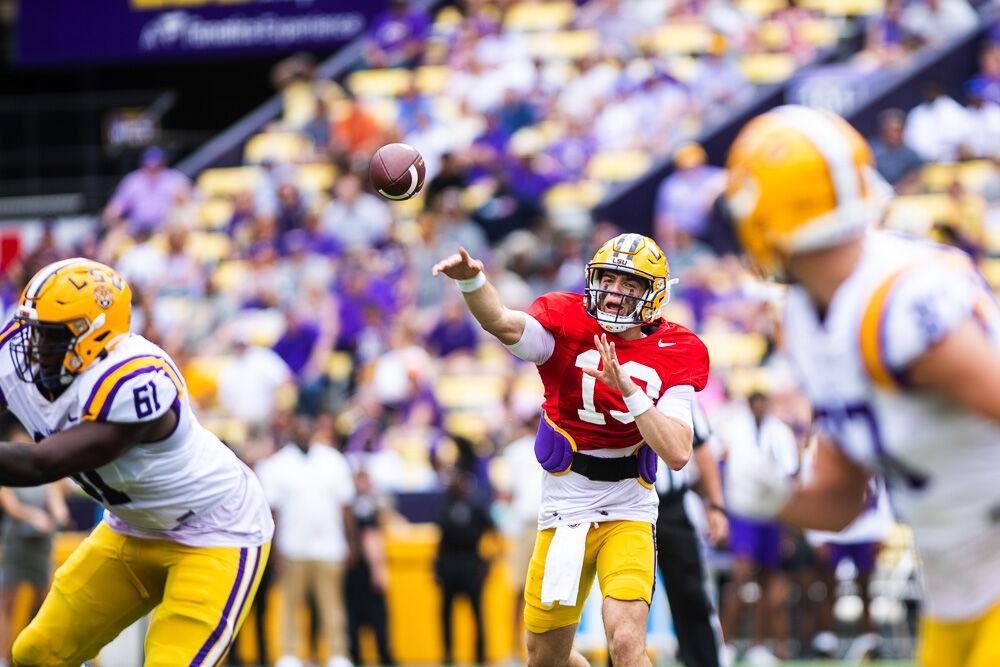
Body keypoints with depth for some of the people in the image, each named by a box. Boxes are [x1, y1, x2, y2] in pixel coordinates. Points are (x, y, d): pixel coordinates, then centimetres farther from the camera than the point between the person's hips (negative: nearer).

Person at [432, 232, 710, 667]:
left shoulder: (674, 355, -5)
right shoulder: (568, 326, -7)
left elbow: (677, 454, -15)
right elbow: (505, 324, -30)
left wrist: (628, 389, -25)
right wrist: (472, 281, -51)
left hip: (628, 516, -1)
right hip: (563, 513, 1)